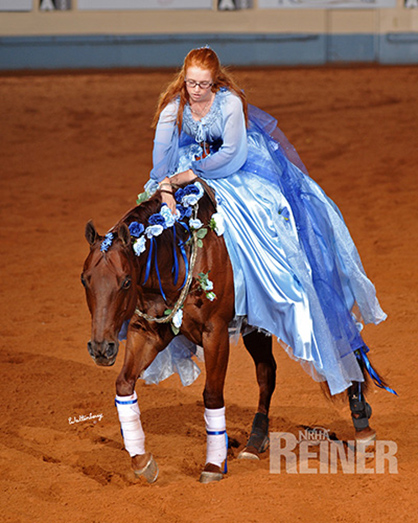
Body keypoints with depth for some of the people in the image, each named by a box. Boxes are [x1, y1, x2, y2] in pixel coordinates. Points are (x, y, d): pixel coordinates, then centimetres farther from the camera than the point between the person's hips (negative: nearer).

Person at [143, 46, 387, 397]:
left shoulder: (230, 103, -27)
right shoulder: (175, 107, -17)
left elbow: (233, 153, -31)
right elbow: (162, 152, -25)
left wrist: (192, 173, -34)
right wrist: (165, 186, -41)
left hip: (241, 166, -5)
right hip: (194, 167, 5)